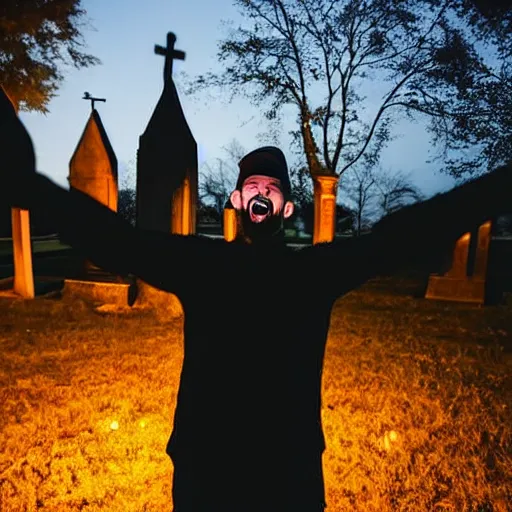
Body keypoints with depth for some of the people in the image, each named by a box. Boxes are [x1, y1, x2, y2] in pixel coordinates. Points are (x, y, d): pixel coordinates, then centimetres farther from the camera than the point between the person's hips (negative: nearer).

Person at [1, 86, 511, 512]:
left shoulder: (317, 268, -3)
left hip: (291, 469, 1)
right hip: (203, 466, 0)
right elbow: (115, 242, -17)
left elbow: (401, 236, -11)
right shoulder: (198, 261, -5)